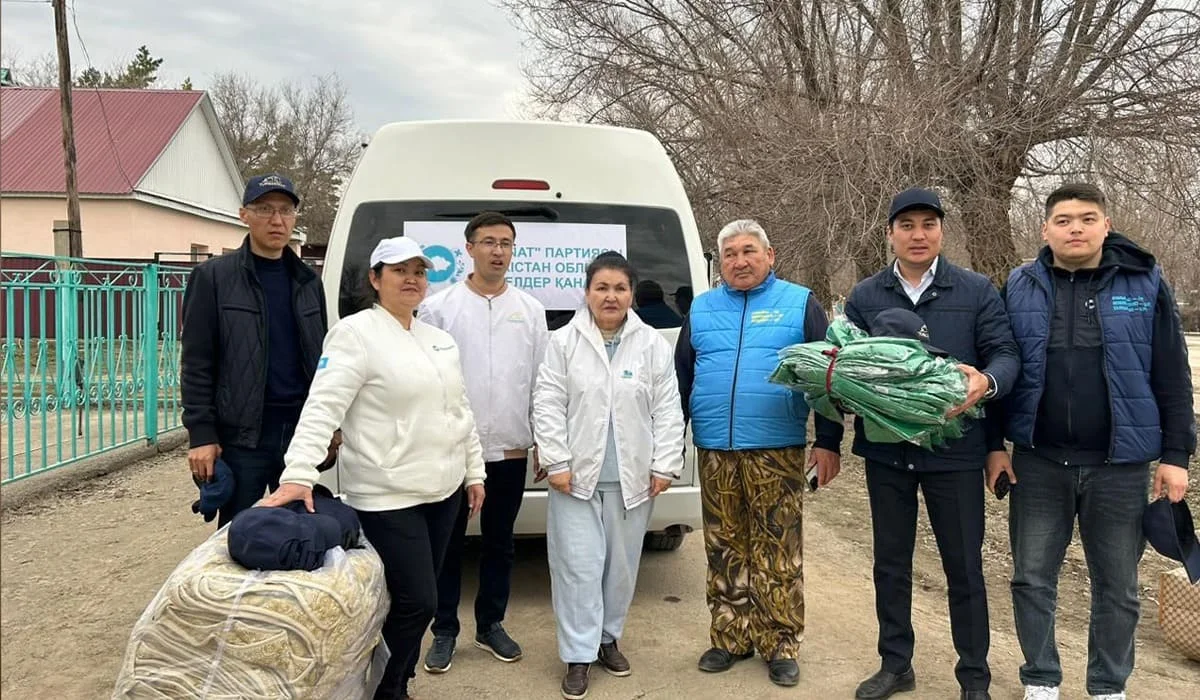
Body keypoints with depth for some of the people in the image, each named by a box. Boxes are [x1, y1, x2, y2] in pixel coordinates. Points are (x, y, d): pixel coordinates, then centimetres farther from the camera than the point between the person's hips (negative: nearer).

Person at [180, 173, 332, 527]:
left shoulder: (308, 281, 11)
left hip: (302, 428, 4)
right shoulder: (213, 277, -2)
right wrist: (201, 434, -10)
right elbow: (196, 364, -5)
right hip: (241, 434, -4)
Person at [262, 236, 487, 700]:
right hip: (388, 496, -7)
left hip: (443, 489, 7)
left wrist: (474, 472, 14)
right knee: (415, 602, -6)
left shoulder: (440, 340, 12)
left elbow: (460, 410, 17)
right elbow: (323, 406, -20)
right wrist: (298, 474, -30)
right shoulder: (355, 333, -10)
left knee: (416, 600, 15)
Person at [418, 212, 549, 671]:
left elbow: (540, 379, 6)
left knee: (499, 543, 14)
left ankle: (490, 625, 29)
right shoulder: (439, 307, -3)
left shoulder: (531, 310, 5)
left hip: (511, 450, 2)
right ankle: (444, 631, 24)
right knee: (448, 543, 9)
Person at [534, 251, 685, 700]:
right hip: (577, 475, -2)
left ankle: (607, 638, 32)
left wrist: (664, 466, -2)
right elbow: (548, 406, -3)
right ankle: (578, 656, 11)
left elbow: (667, 411, 2)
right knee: (579, 565, 0)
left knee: (621, 564, 13)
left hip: (631, 478, 2)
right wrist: (557, 463, -8)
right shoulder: (564, 342, -1)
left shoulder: (653, 345, 2)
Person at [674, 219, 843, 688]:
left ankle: (781, 645, 14)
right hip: (714, 450, 3)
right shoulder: (701, 309, 12)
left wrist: (828, 442, -5)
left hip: (777, 450, -3)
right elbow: (681, 379, 14)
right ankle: (730, 639, 23)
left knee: (778, 552, 1)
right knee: (724, 549, 10)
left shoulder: (799, 303, 4)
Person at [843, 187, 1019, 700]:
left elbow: (1005, 353, -4)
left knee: (964, 568, 8)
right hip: (886, 451, 2)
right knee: (890, 563, 14)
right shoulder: (864, 297, 5)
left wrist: (987, 381, -27)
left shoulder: (977, 291, 0)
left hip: (954, 450, -2)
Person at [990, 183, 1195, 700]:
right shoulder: (1020, 287, 2)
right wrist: (994, 445, 1)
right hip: (1039, 462, 1)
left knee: (1117, 586, 11)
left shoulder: (1145, 284, 0)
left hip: (1119, 464, 0)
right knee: (1033, 579, 8)